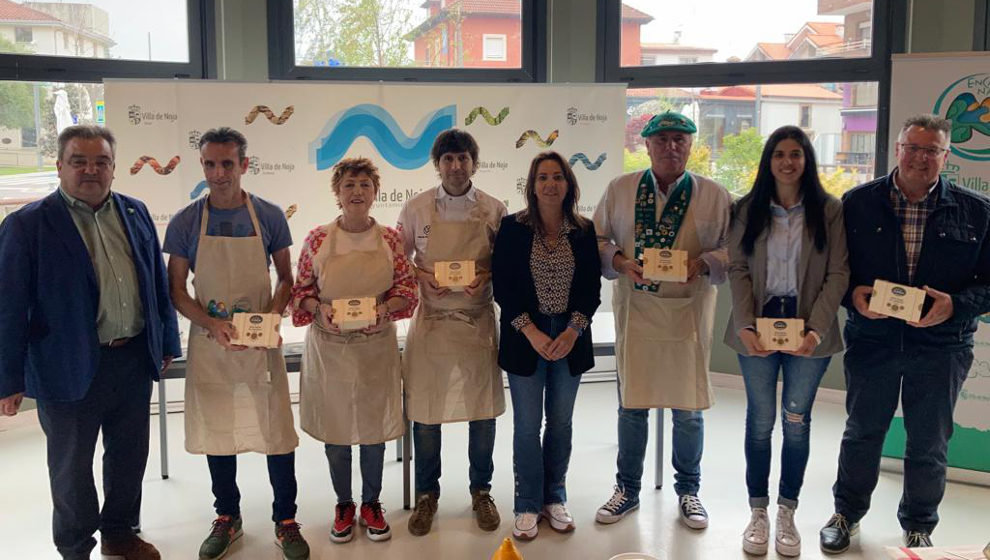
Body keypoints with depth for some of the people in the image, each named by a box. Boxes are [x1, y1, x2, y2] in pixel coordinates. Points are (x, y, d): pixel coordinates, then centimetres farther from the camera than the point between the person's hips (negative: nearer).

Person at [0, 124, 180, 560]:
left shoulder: (135, 213, 5)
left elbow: (158, 282, 11)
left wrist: (167, 341, 11)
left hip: (134, 360, 5)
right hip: (69, 368, -4)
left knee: (129, 457, 18)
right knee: (72, 468, 12)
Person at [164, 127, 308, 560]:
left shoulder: (269, 216, -3)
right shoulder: (186, 222, -2)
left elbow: (285, 278, 6)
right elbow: (176, 289, 0)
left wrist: (273, 315, -13)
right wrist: (212, 325, -16)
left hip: (261, 343, -1)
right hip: (209, 344, 1)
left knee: (276, 431, 2)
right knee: (217, 431, 12)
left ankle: (285, 522, 18)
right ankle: (227, 518, 30)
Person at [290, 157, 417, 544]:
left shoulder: (390, 238, -1)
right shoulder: (318, 239, -4)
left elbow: (407, 288, 1)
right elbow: (301, 290, 1)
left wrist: (386, 308, -17)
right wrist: (319, 309, -17)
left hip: (376, 345, 1)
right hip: (329, 347, 0)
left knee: (375, 424, 10)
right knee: (334, 426, 10)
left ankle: (371, 503, 29)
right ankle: (343, 504, 29)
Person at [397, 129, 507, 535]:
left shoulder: (494, 209, 0)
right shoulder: (416, 208, 0)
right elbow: (400, 259, 9)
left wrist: (487, 276, -12)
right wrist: (422, 277, -10)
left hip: (478, 321, 0)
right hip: (430, 319, 0)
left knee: (484, 410, 7)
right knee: (425, 411, 6)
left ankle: (481, 490, 28)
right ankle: (427, 494, 26)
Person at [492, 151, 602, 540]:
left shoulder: (584, 231, 4)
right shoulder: (512, 228, -2)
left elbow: (591, 288, 2)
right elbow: (502, 286, -6)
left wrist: (573, 330, -12)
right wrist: (532, 332, -14)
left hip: (570, 338, 2)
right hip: (525, 339, -2)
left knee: (561, 423, 10)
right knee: (527, 425, 3)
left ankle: (554, 498, 24)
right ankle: (527, 505, 14)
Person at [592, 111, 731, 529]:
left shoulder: (714, 195, 2)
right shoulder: (619, 189, 5)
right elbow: (597, 239, 8)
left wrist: (705, 263, -15)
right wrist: (620, 261, -10)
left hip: (689, 312, 0)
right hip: (635, 309, 1)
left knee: (688, 407, 8)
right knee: (631, 404, 9)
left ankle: (688, 490, 29)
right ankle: (627, 488, 27)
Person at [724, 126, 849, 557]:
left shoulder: (829, 210, 0)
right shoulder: (748, 209, 4)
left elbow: (838, 273, -4)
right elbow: (738, 270, -1)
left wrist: (817, 330, -16)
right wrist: (745, 326, -14)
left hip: (808, 329, -1)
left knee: (796, 421, 7)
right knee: (760, 420, 7)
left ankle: (787, 514, 20)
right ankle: (758, 513, 19)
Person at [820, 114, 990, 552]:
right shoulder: (858, 203, -1)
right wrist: (853, 295, -16)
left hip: (940, 345, 0)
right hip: (871, 339, 0)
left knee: (929, 444, 13)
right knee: (862, 431, 15)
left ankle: (918, 525, 35)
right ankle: (847, 512, 36)